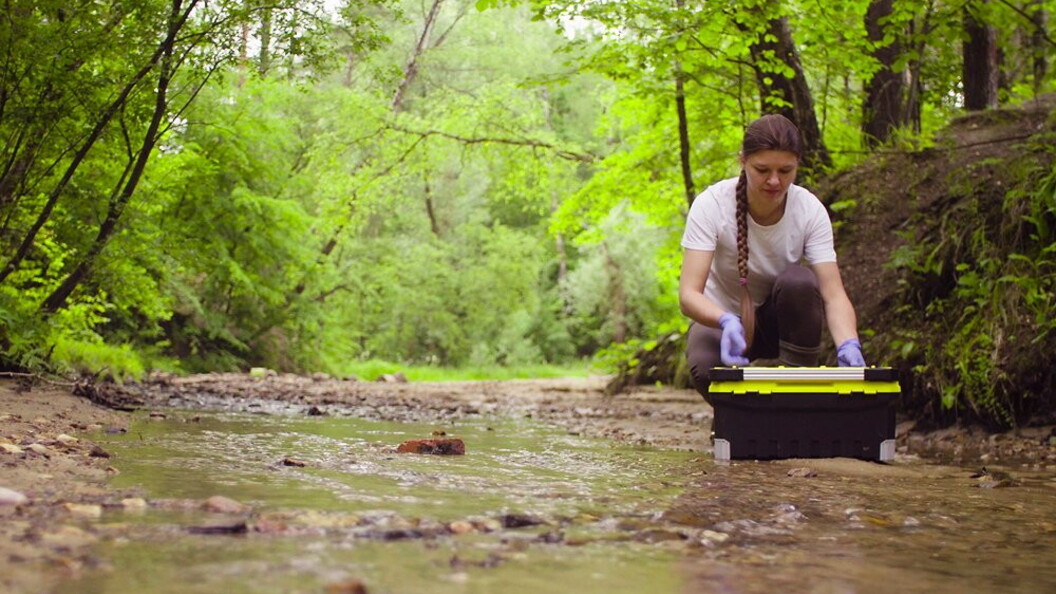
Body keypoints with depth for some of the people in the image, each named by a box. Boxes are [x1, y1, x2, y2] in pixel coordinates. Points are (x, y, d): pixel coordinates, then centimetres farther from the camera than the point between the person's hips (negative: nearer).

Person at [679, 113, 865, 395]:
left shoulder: (810, 210, -18)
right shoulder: (711, 205, -23)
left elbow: (833, 294, -25)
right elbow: (688, 293, -31)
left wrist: (849, 345, -46)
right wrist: (727, 321, -53)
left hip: (779, 319, 2)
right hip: (719, 318, -2)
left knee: (798, 280, -32)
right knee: (706, 368, -36)